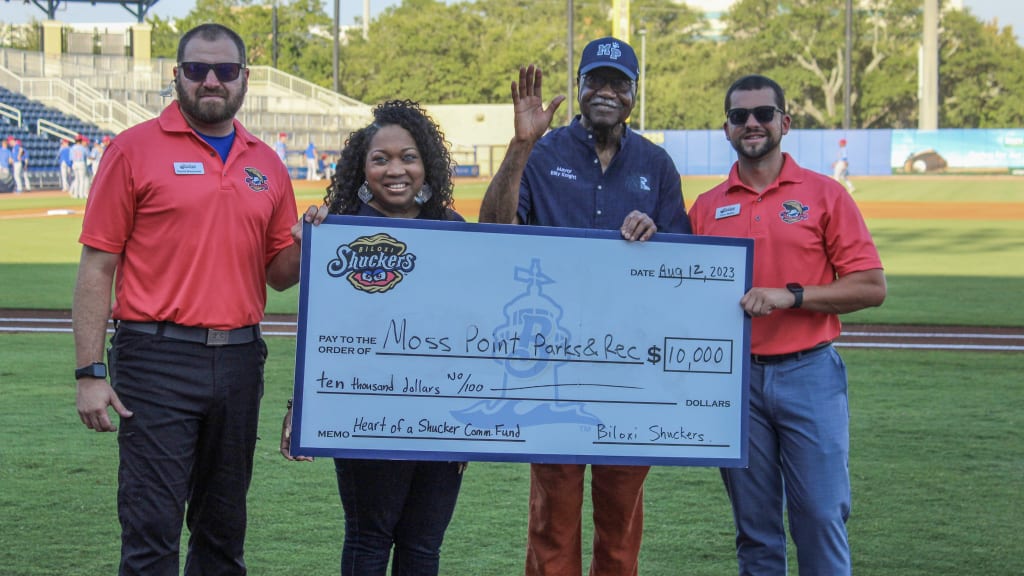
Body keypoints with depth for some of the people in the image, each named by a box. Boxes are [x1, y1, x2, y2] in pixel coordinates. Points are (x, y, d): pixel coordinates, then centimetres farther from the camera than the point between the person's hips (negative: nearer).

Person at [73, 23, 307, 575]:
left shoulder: (266, 165, 12)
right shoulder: (135, 149, -1)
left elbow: (278, 274, 17)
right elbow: (97, 266, -4)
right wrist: (90, 373, -10)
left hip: (239, 359, 5)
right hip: (159, 358, -4)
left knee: (224, 526, 13)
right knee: (152, 528, -4)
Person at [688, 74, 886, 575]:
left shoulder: (824, 195, 1)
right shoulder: (707, 207, 9)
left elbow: (871, 287, -4)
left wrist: (791, 296, -13)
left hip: (808, 374, -2)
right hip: (735, 378, 3)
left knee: (821, 517, -1)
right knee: (754, 528, 8)